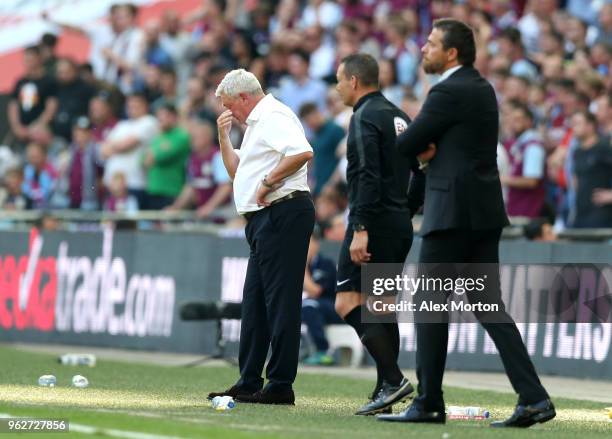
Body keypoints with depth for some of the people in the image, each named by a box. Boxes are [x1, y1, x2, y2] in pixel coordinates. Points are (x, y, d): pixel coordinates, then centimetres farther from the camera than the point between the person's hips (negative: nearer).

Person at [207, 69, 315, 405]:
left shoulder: (273, 117, -10)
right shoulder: (257, 123, 23)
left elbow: (302, 152, -27)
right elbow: (237, 172, 30)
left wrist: (268, 182, -20)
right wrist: (224, 137, 18)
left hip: (283, 212, -11)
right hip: (265, 219, 11)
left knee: (281, 300, -10)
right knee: (255, 301, 13)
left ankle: (281, 385, -11)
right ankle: (249, 383, 17)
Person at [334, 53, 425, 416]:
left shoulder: (365, 118, -11)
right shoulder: (398, 117, 16)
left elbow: (368, 177, -21)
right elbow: (423, 171, 19)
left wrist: (360, 229, -24)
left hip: (375, 222, -9)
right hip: (400, 227, 9)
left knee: (348, 303, -12)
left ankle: (393, 379, -21)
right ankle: (387, 390, 10)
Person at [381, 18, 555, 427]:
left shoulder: (449, 93, -14)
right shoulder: (482, 88, 16)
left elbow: (407, 144, -10)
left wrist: (421, 146, 11)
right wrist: (430, 147, 0)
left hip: (453, 212, -9)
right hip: (484, 212, 9)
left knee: (430, 304, 0)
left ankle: (429, 403, 2)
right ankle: (533, 397, -3)